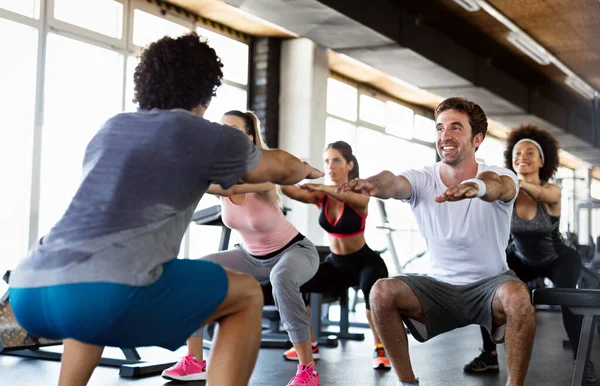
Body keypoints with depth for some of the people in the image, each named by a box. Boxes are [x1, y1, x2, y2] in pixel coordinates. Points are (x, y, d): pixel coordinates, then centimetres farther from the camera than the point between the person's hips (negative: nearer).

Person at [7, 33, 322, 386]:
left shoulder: (110, 129, 30)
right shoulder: (209, 136, 14)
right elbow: (281, 168, 33)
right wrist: (308, 170, 56)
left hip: (27, 292, 8)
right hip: (107, 293, -7)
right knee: (247, 295, 13)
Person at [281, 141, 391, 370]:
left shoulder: (360, 193, -18)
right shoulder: (321, 196, -6)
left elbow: (350, 197, -44)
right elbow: (294, 192, -27)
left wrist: (321, 187, -61)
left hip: (365, 262, -5)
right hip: (335, 264, 5)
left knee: (372, 290, -37)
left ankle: (380, 349, -16)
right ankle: (310, 345, 6)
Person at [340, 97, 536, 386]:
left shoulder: (500, 177, -13)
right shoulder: (422, 181, -9)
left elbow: (497, 186, -39)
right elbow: (394, 183, -33)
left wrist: (475, 186, -65)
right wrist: (373, 183, -58)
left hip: (490, 285, -2)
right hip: (439, 286, 2)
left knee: (516, 296, -35)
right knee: (382, 293, -22)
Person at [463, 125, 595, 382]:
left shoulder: (553, 191, -25)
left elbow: (541, 194, -48)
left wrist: (522, 184, -70)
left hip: (559, 258, -3)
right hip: (522, 259, 3)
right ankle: (490, 356, -4)